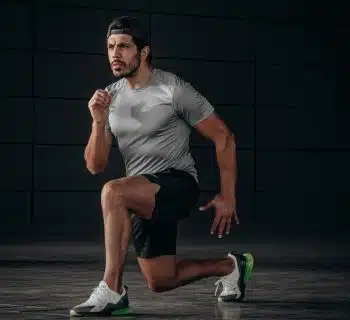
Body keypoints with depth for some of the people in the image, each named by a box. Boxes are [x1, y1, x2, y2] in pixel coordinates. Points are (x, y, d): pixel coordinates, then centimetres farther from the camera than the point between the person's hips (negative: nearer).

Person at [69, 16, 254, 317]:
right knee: (161, 281, 12)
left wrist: (228, 197, -9)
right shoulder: (110, 97, 6)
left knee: (113, 191, -34)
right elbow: (95, 166, 4)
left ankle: (112, 290, -29)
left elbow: (224, 137, -6)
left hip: (178, 183, -7)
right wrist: (99, 122, -14)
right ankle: (231, 266, 38)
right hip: (142, 199, 7)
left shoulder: (174, 90, -11)